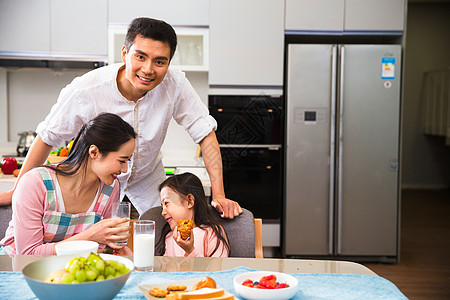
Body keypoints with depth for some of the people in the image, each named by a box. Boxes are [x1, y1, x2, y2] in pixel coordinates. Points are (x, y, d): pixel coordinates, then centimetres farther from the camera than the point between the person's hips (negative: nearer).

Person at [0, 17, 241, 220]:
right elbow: (46, 138, -16)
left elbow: (205, 134, -17)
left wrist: (219, 196, -23)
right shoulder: (85, 91, -30)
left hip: (148, 179, 2)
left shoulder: (174, 84, -26)